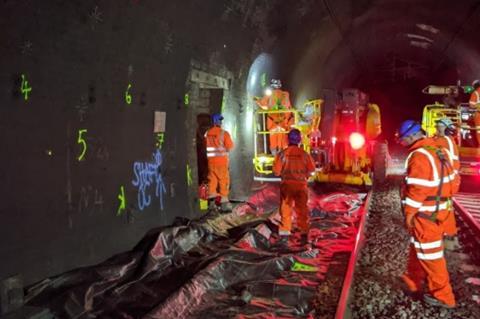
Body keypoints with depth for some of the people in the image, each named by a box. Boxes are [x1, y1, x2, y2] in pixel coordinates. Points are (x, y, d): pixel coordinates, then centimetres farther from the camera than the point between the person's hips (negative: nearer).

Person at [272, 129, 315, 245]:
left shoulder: (282, 154, -10)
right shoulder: (304, 154, -6)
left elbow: (276, 171, -7)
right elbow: (311, 169, 0)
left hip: (287, 184, -1)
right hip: (301, 185, 1)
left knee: (286, 210, 8)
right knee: (302, 210, 11)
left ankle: (284, 234, 7)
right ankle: (304, 234, 14)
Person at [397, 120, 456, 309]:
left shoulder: (419, 156, -20)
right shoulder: (438, 151, 9)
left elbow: (417, 188, -23)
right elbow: (449, 180, 13)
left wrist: (409, 212, -16)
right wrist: (443, 200, 20)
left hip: (425, 213, -10)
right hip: (438, 209, 10)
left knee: (429, 253, 3)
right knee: (418, 248, 22)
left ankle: (442, 295, 15)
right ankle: (413, 281, 36)